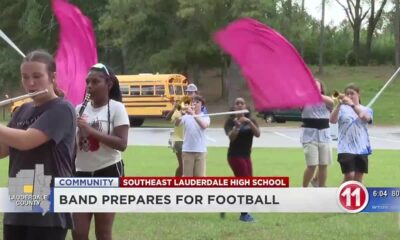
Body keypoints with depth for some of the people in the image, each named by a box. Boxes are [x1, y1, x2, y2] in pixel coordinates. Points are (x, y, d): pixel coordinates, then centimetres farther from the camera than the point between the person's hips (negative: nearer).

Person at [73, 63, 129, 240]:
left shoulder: (116, 108, -6)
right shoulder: (79, 109, 7)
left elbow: (122, 144, -16)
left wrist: (91, 130, -21)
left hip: (108, 173, -4)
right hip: (82, 174, 4)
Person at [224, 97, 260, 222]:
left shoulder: (251, 121, 7)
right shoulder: (231, 121, -5)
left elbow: (257, 134, -12)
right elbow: (231, 137, -21)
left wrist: (249, 122, -26)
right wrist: (237, 126, -38)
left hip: (246, 156, 6)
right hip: (235, 156, -6)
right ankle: (244, 214, -3)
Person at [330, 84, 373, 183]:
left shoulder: (366, 110, 10)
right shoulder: (342, 109, 4)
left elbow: (365, 117, -14)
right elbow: (333, 120, -13)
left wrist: (352, 105, -23)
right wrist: (339, 104, -22)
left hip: (362, 148, 3)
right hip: (346, 148, -3)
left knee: (358, 178, 7)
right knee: (349, 176, -15)